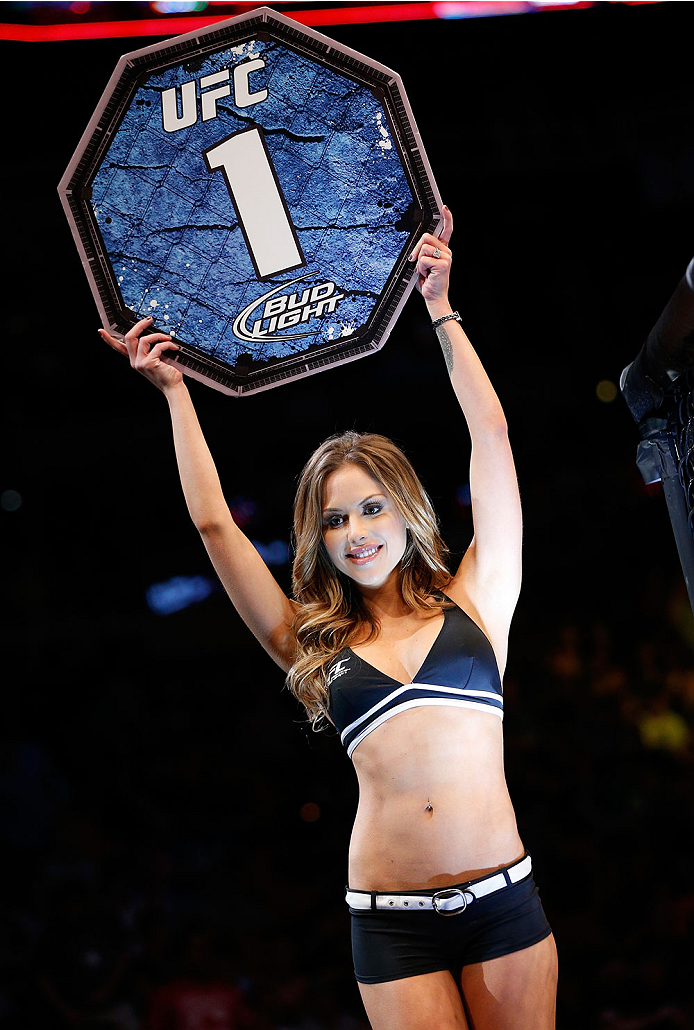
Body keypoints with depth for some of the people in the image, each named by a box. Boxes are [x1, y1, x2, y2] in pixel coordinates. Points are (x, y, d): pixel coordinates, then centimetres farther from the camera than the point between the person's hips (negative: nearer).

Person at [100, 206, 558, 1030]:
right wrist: (173, 391, 14)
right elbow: (213, 523, 8)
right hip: (392, 921, 0)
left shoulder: (472, 603, 7)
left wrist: (440, 309, 12)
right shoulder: (315, 645, 8)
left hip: (503, 899, 0)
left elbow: (490, 436, 7)